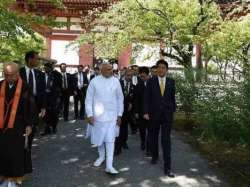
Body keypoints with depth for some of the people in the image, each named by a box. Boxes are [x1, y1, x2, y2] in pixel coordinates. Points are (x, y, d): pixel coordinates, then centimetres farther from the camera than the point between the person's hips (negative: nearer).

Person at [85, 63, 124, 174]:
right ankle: (101, 156, 38)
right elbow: (89, 99, -2)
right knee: (99, 137, 15)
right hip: (98, 115, 0)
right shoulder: (94, 81, -7)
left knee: (110, 139, -5)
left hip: (112, 115, 0)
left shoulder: (115, 81, -3)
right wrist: (90, 114, -7)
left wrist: (119, 115, 3)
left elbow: (120, 99, 4)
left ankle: (109, 166, -3)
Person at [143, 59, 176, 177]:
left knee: (166, 140, -5)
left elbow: (172, 97, 9)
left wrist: (173, 110, 11)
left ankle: (167, 167, -3)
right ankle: (155, 155, 40)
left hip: (167, 114, 0)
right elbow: (147, 98, -4)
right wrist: (146, 112, -10)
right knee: (154, 137, 17)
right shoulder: (151, 81, -2)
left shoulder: (171, 82, 2)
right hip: (154, 114, 1)